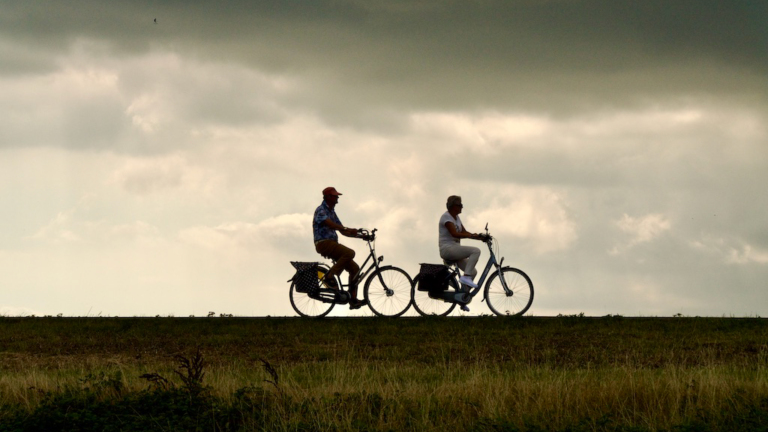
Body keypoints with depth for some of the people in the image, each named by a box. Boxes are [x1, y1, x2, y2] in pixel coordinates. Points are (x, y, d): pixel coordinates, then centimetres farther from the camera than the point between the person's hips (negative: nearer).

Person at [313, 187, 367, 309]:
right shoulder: (321, 210, -6)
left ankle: (353, 300, -2)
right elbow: (330, 224, -24)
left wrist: (360, 235, 8)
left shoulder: (331, 212, 23)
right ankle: (330, 276, -20)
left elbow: (342, 231, 21)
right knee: (349, 253, -30)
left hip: (332, 243, 9)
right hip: (323, 243, -9)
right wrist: (348, 229, -36)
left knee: (354, 268, -1)